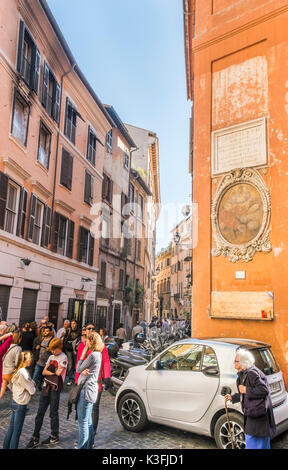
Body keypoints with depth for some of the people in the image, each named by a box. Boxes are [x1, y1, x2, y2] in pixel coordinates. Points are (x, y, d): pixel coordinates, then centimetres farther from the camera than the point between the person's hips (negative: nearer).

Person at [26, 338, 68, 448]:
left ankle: (54, 437, 20)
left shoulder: (63, 358, -8)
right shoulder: (51, 357, 13)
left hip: (55, 388, -6)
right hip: (46, 386, 6)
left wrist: (50, 369, -2)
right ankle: (35, 438, 16)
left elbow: (58, 372, -17)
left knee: (53, 413, 5)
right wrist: (53, 372, -8)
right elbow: (44, 372, 7)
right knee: (40, 412, 8)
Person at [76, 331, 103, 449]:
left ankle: (82, 446, 6)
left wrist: (84, 352, -9)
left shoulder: (93, 355, -19)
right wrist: (83, 371, -11)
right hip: (90, 390, 10)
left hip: (87, 390, -10)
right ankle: (89, 445, 29)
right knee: (88, 420, 19)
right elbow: (81, 370, 12)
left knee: (83, 421, -1)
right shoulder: (98, 354, 11)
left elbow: (78, 369, -10)